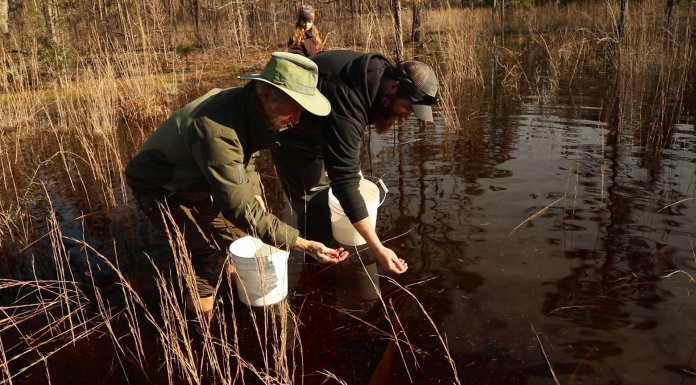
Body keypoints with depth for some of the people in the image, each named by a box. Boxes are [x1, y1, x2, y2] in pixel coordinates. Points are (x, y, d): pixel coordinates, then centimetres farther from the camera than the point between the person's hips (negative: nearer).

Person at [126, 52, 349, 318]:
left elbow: (243, 156, 8)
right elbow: (238, 207, -39)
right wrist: (303, 244, -38)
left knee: (226, 244, 13)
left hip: (194, 183, 8)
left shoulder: (247, 105, -15)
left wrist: (253, 190, -8)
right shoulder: (216, 130, -42)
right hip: (159, 189, -8)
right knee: (209, 256, -14)